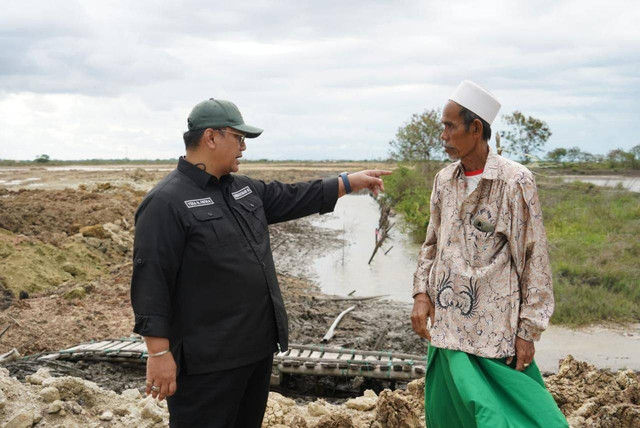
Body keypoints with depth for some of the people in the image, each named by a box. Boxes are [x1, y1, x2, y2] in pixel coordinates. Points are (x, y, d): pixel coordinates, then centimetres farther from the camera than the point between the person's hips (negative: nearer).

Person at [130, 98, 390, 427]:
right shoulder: (167, 202, -15)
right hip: (208, 362, -9)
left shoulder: (243, 189, 11)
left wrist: (350, 182, 21)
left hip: (258, 347, 9)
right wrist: (159, 353, -21)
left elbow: (293, 198, 22)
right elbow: (151, 282, -19)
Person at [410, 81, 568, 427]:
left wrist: (528, 330, -9)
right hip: (446, 324, 5)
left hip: (495, 329, -5)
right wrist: (421, 293, 1)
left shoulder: (515, 181, -9)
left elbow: (534, 259, -8)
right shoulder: (444, 180, 7)